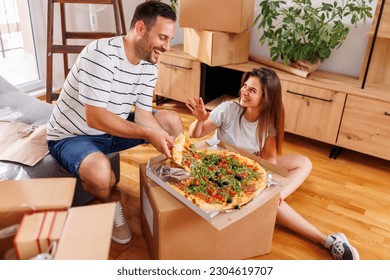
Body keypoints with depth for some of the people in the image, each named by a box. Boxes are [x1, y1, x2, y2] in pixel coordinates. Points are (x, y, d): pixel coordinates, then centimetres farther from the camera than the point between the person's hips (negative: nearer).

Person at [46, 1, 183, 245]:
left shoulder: (150, 64, -5)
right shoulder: (101, 54, -29)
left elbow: (143, 114, -8)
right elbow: (95, 117, -33)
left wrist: (170, 144, -23)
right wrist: (148, 134, -36)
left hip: (114, 128, 8)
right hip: (72, 135, -7)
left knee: (172, 120, 0)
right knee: (100, 172, -39)